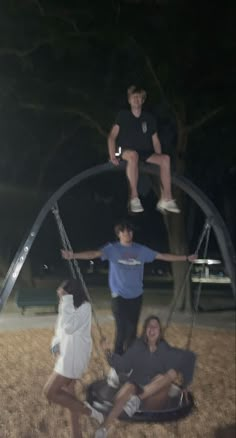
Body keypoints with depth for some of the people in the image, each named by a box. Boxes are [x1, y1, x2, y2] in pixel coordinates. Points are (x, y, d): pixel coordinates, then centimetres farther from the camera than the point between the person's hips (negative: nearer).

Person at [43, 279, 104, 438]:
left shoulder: (85, 307, -17)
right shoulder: (70, 306, 8)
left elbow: (69, 327, -29)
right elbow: (61, 330, 16)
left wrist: (66, 301, -27)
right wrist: (56, 345, -1)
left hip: (74, 356, -9)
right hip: (66, 354, 9)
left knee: (50, 392, -8)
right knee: (68, 394, 16)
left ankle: (86, 409, 2)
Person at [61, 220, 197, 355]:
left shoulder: (141, 250, 4)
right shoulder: (112, 248, -6)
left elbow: (162, 256, 7)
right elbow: (95, 254, -21)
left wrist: (186, 258, 6)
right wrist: (73, 255, -37)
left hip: (136, 296, 4)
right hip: (119, 296, -4)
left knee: (132, 330, 13)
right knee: (122, 330, -7)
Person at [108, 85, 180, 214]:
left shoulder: (149, 118, 15)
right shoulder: (123, 115, 7)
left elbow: (155, 141, 16)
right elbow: (112, 136, 0)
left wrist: (159, 157, -1)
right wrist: (112, 156, -14)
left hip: (145, 153, 3)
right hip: (125, 151, -3)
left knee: (165, 158, -25)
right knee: (133, 155, -40)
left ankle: (166, 199, -27)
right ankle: (134, 198, -41)